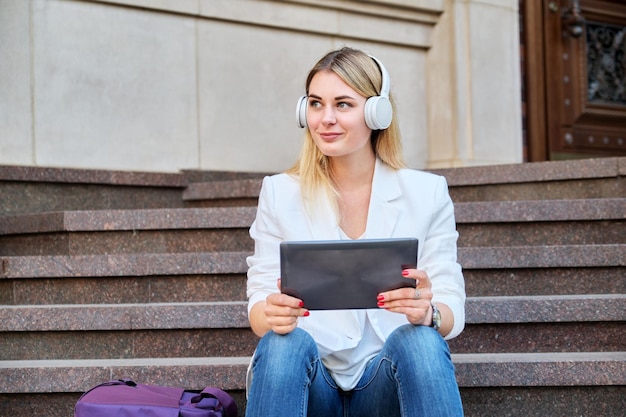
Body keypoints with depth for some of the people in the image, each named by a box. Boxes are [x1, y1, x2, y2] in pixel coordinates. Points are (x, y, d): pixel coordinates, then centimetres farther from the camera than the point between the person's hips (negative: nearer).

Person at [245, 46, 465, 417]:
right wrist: (272, 316, -24)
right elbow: (260, 304, 1)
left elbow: (452, 312, 0)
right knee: (283, 343, -32)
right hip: (309, 384, 0)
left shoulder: (427, 192, 4)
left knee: (421, 342, -32)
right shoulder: (280, 193, 5)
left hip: (389, 385, 0)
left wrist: (428, 312, -25)